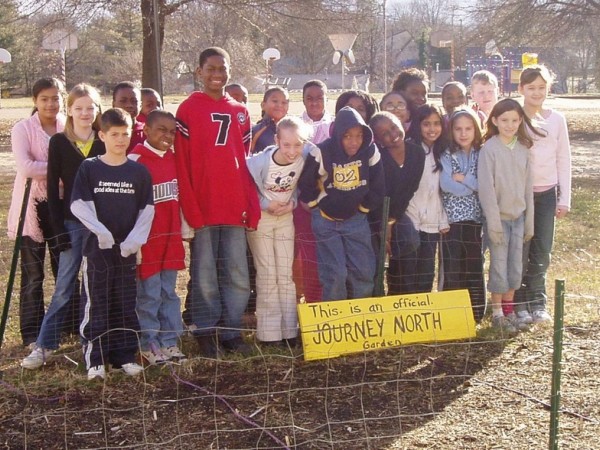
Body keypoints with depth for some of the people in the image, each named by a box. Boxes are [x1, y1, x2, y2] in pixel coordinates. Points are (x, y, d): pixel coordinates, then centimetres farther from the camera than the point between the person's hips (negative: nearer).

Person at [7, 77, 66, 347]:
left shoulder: (69, 129, 5)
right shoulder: (23, 129, -5)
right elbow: (25, 167, -18)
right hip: (33, 208, -3)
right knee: (33, 275, 3)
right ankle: (32, 333, 11)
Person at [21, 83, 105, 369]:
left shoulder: (105, 143, 4)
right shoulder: (59, 143, 0)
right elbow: (53, 188, -2)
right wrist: (59, 228, -8)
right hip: (72, 223, -1)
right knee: (64, 287, -2)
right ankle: (44, 346, 4)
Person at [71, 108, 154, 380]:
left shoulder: (139, 172, 4)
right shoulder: (89, 168, -1)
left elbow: (147, 209, 3)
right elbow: (78, 205, -6)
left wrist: (135, 239, -9)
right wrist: (100, 230, -17)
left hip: (127, 248, 2)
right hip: (96, 247, -2)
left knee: (126, 304, 8)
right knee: (96, 304, 1)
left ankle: (124, 357, 18)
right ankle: (95, 360, 7)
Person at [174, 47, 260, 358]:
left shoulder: (240, 112, 14)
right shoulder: (188, 109, 1)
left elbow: (246, 162, 14)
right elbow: (181, 163, -4)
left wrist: (252, 207, 6)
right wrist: (190, 209, -11)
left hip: (235, 207, 4)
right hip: (202, 207, -4)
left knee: (238, 276, 6)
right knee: (205, 277, 3)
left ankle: (232, 333, 17)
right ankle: (206, 334, 12)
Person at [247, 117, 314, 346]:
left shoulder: (306, 157, -18)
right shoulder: (260, 162, -27)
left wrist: (293, 201, -15)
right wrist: (266, 204, -22)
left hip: (286, 217, 3)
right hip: (260, 217, -3)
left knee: (286, 273, 6)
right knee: (267, 273, -2)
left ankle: (289, 330, 13)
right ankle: (269, 332, 4)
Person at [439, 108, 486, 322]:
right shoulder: (446, 156, 1)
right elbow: (447, 185, -14)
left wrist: (463, 178, -12)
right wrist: (474, 185, -8)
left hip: (475, 220, 2)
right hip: (452, 220, -2)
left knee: (475, 270, 4)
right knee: (452, 272, -2)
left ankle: (475, 317, 14)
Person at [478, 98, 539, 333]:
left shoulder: (523, 149, 4)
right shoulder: (489, 149, -10)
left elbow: (528, 186, 8)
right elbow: (486, 188, -12)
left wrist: (529, 222, 7)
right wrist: (494, 223, -15)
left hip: (518, 216, 5)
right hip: (499, 216, -4)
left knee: (516, 266, 8)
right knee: (499, 266, 0)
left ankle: (508, 310, 21)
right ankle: (497, 314, 12)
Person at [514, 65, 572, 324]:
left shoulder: (556, 119, 4)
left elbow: (564, 160, 7)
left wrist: (564, 199, 4)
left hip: (547, 193, 2)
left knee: (542, 251, 5)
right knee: (520, 250, 0)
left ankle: (537, 302, 17)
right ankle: (519, 303, 12)